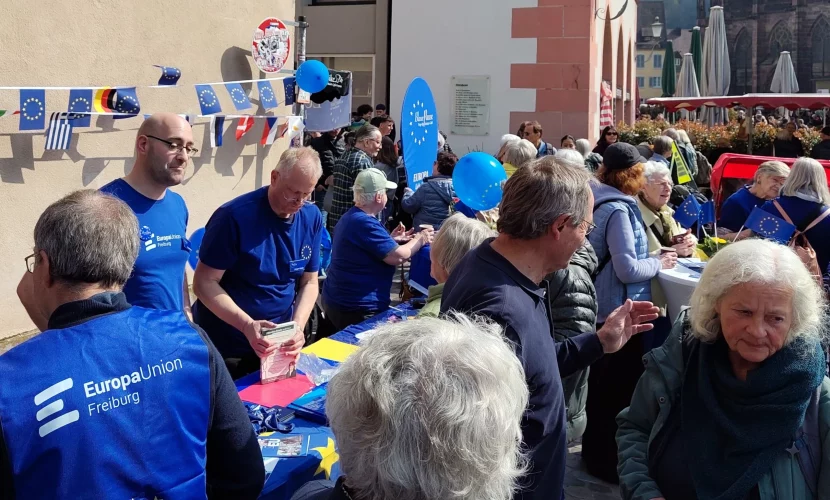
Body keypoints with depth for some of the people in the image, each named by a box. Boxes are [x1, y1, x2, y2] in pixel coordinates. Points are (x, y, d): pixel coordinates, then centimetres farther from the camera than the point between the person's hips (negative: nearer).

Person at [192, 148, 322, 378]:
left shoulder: (312, 218, -4)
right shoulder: (234, 216, -19)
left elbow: (309, 282, 2)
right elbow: (205, 282, -18)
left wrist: (297, 327, -15)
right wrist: (247, 325, -29)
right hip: (226, 346, -4)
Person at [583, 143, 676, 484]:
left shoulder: (599, 201, 6)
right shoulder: (618, 209, -21)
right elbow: (627, 269, -24)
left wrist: (651, 256, 7)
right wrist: (659, 263, -8)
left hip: (601, 306, 10)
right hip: (619, 311, -9)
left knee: (600, 382, 21)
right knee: (620, 386, 4)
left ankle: (595, 449, 36)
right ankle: (610, 460, 17)